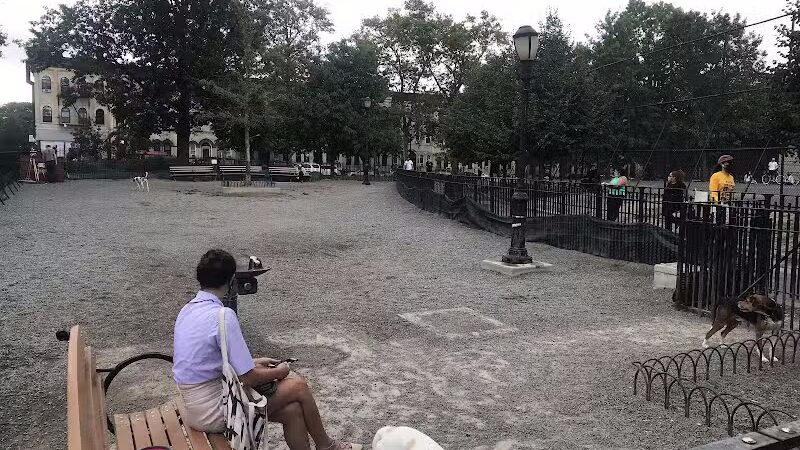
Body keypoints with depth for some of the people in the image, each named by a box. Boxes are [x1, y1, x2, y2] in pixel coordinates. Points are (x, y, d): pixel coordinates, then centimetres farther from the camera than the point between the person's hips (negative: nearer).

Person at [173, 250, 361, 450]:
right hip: (214, 412, -8)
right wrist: (279, 372, -1)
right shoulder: (223, 316, -23)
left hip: (196, 407, 8)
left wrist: (254, 363, 18)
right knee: (298, 386, 1)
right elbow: (249, 378, -20)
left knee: (292, 411, 5)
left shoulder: (187, 311, 5)